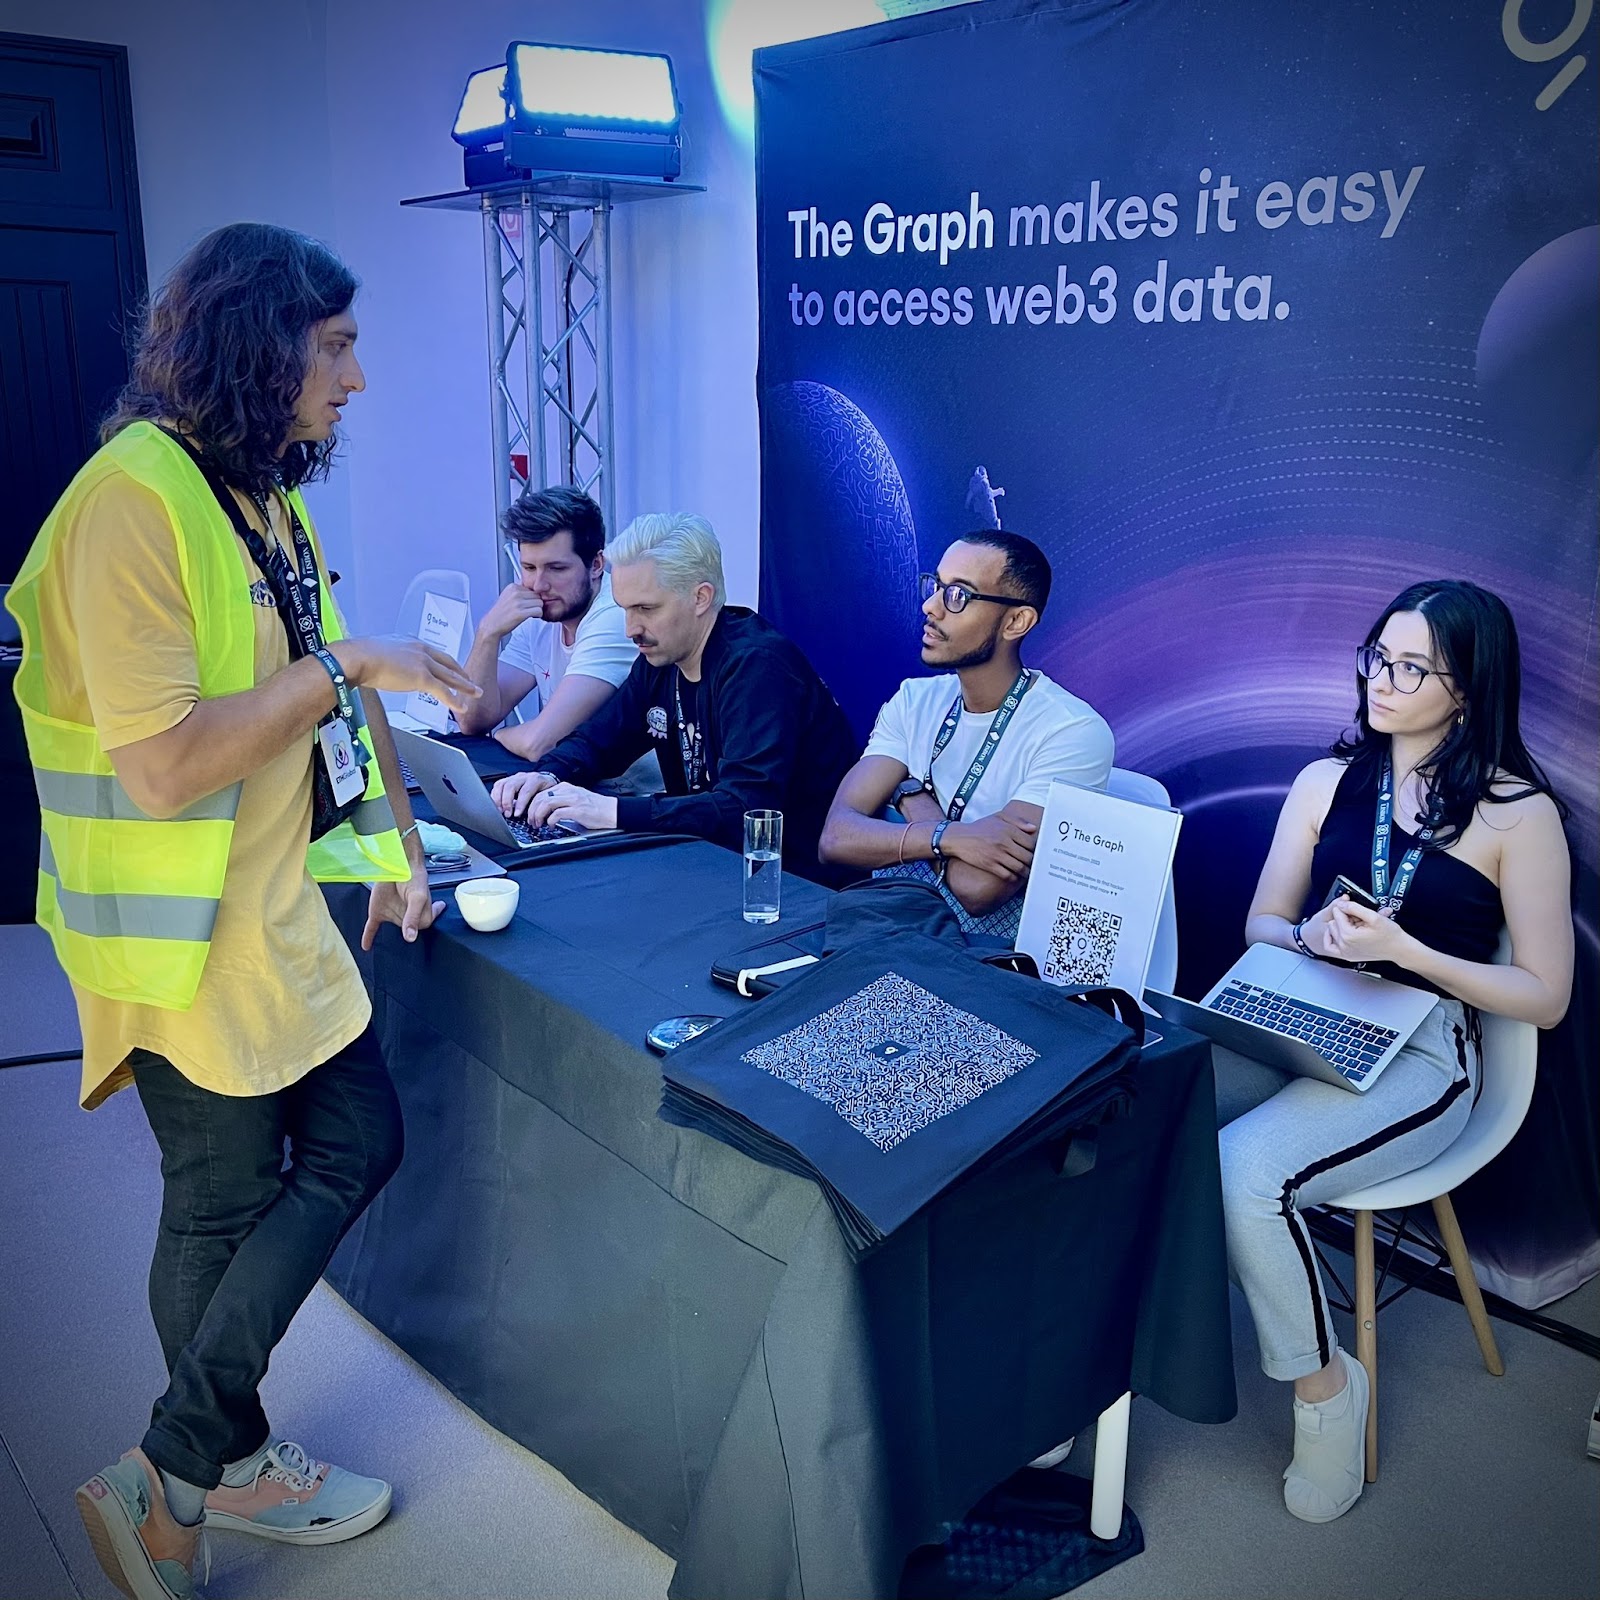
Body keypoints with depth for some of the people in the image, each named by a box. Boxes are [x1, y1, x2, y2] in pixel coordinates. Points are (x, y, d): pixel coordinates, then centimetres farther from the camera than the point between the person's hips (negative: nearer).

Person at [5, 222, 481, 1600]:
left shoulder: (268, 494, 9)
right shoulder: (135, 499, -22)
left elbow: (322, 692, 16)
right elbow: (163, 764, -29)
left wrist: (398, 846, 14)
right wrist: (348, 666, -22)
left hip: (278, 908, 9)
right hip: (184, 932, -9)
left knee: (356, 1145, 15)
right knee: (226, 1203, 7)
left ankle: (200, 1461, 31)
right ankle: (179, 1482, 32)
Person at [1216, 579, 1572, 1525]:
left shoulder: (1518, 812, -1)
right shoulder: (1327, 782, 12)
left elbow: (1546, 996, -1)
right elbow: (1261, 924, 15)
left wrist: (1404, 951, -14)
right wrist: (1311, 937, -9)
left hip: (1418, 1057, -4)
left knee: (1242, 1171, -30)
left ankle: (1325, 1382, -4)